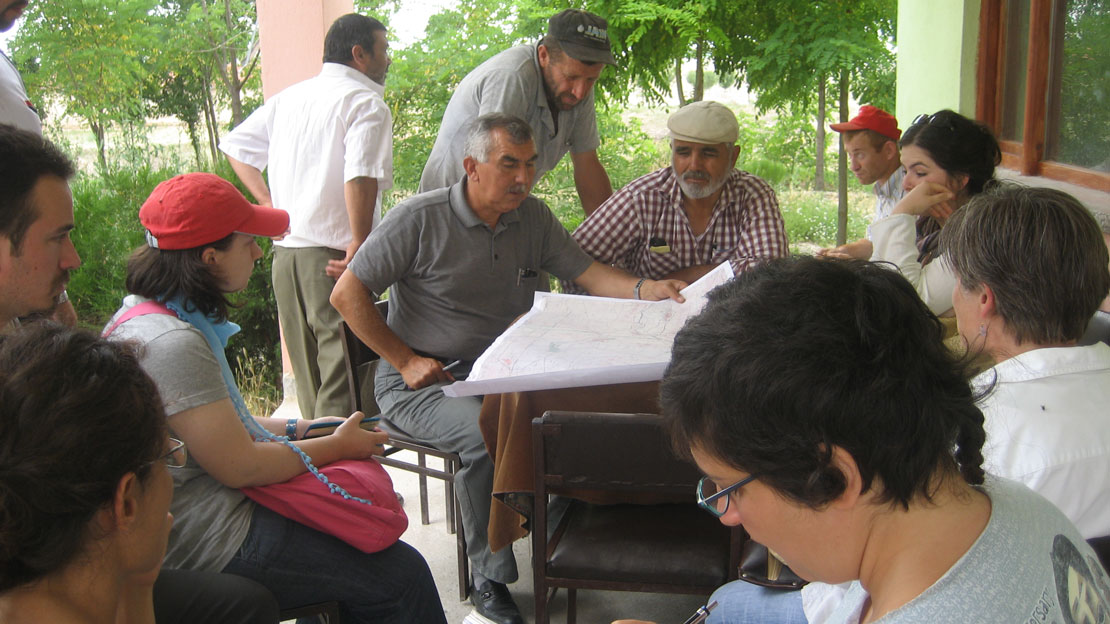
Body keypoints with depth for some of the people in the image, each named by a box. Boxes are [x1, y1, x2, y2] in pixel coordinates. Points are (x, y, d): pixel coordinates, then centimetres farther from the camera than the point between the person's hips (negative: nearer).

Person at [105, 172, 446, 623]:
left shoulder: (150, 314, 8)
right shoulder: (172, 344, -25)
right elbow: (241, 467, -22)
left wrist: (296, 428, 11)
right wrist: (339, 445, -8)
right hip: (208, 542, -10)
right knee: (401, 574, -8)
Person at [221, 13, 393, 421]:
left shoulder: (289, 97, 16)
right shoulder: (365, 102, -9)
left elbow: (236, 147, 21)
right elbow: (361, 178, -23)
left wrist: (271, 204, 16)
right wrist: (359, 248, -17)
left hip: (285, 250, 8)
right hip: (331, 256, -8)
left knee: (308, 377, 17)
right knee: (344, 380, -5)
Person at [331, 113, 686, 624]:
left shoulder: (533, 218, 7)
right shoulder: (419, 219, -10)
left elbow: (586, 272, 2)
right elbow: (347, 294, -9)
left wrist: (642, 290, -19)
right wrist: (406, 361, -11)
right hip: (421, 382, -5)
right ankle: (490, 579, -16)